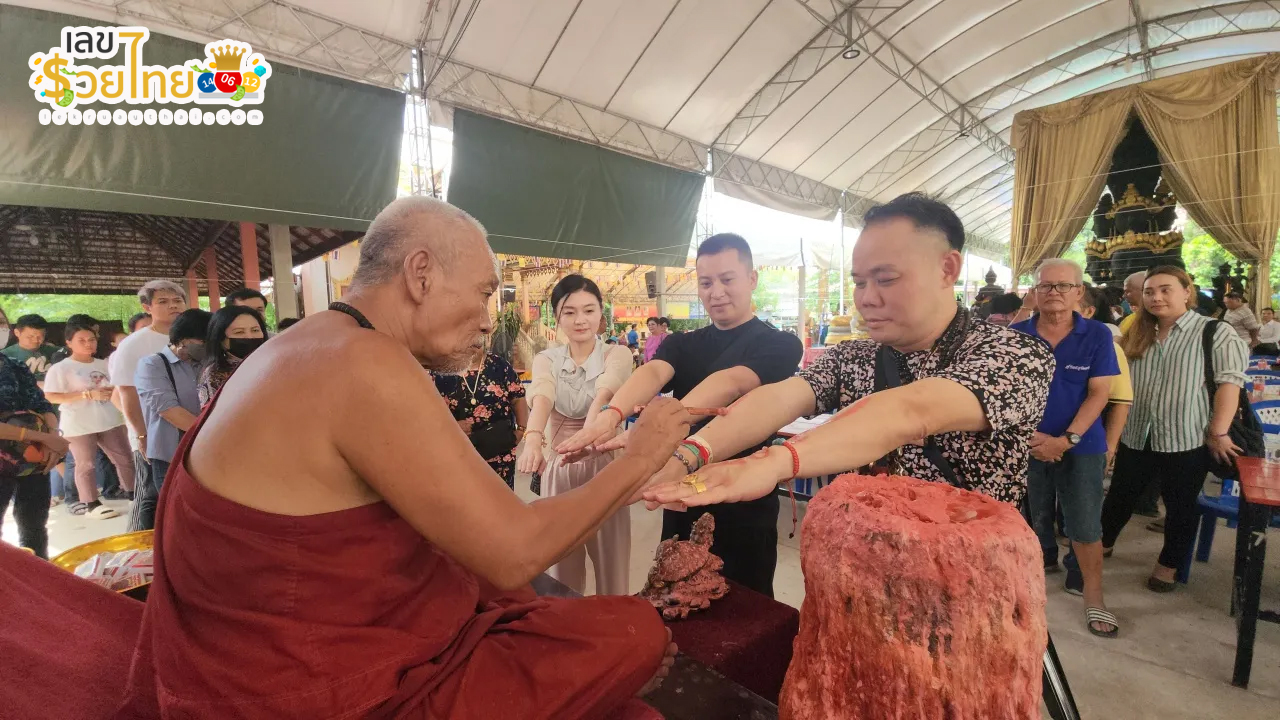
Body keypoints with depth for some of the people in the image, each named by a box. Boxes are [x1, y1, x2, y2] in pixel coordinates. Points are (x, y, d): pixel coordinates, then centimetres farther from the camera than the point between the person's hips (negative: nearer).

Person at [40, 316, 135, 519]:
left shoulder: (104, 364, 9)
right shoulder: (61, 368, -6)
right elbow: (51, 396, -13)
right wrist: (88, 394, -21)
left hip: (110, 421, 5)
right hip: (79, 425, -5)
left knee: (125, 458, 9)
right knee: (86, 464, 3)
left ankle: (134, 495, 21)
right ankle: (91, 504, 14)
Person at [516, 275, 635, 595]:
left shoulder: (617, 354, -5)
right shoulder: (546, 359, 2)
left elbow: (604, 394, -27)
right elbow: (541, 397, -21)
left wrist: (587, 435, -48)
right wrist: (534, 439, -42)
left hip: (604, 465, -2)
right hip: (558, 467, 2)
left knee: (611, 564, 9)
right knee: (561, 567, 14)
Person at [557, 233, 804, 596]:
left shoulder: (780, 345, -8)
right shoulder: (682, 344, 6)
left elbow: (730, 383, -28)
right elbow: (653, 372, -16)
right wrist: (611, 413, -37)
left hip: (745, 510, -4)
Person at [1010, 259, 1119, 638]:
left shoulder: (1097, 335, -5)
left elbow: (1099, 394, -8)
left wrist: (1067, 439, -18)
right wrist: (1028, 435, -15)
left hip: (1081, 446, 0)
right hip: (1026, 443, 1)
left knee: (1085, 524, 3)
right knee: (1034, 516, 15)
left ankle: (1092, 595, 20)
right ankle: (1043, 559, 39)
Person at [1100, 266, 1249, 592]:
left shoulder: (1216, 332, -5)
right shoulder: (1136, 336, 9)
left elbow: (1229, 382, -11)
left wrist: (1218, 433, -17)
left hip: (1187, 440, -4)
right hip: (1136, 437, 4)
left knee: (1180, 506, 11)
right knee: (1120, 496, 15)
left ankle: (1168, 565, 27)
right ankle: (1103, 544, 33)